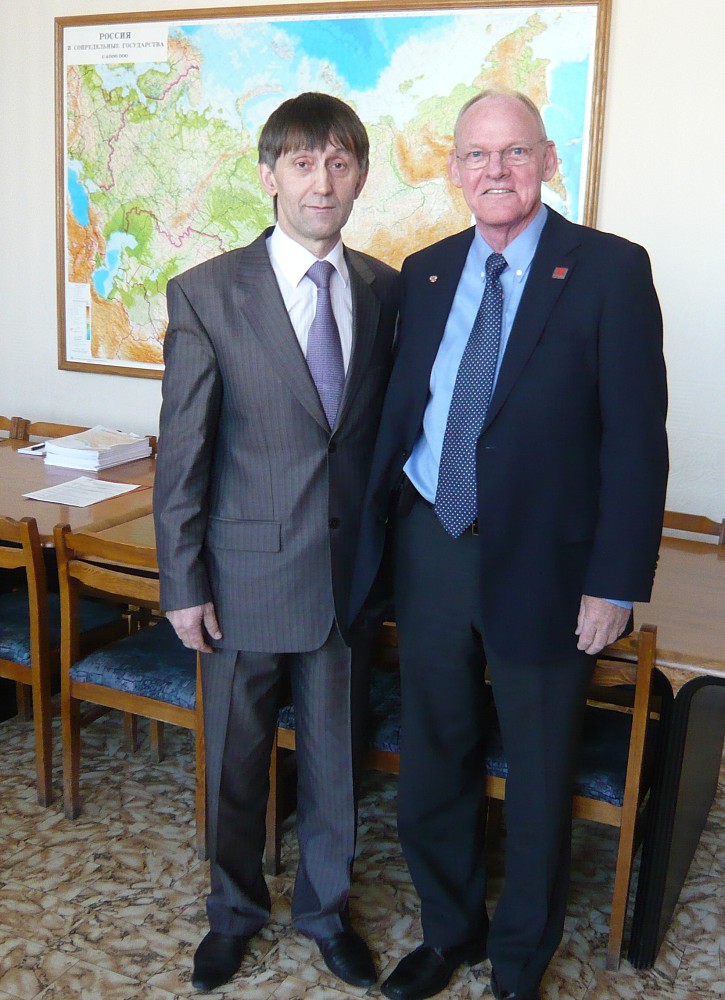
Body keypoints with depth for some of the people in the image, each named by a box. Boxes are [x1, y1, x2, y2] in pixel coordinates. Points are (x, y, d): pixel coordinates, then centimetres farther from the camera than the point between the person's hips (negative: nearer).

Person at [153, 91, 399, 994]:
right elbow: (181, 453, -8)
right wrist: (182, 585, -8)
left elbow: (387, 426, 8)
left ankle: (324, 906, 41)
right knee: (237, 757, 15)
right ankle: (236, 908, 41)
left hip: (350, 571, 3)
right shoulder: (205, 294, -9)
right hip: (247, 572, -2)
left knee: (334, 751, 17)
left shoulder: (384, 290, 2)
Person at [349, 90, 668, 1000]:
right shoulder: (425, 273, 6)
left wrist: (616, 582, -14)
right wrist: (375, 533, 8)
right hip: (430, 549, 5)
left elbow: (635, 437, -11)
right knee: (432, 758, 18)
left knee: (538, 775, 13)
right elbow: (401, 407, 11)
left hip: (542, 561, -4)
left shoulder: (609, 270, -9)